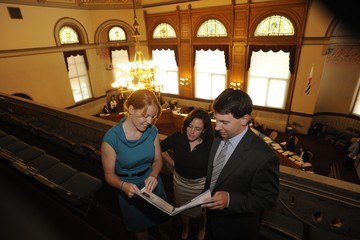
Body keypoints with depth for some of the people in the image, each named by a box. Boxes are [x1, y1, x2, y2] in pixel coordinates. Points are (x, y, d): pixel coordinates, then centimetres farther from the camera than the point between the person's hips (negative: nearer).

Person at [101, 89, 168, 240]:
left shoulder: (152, 131, -17)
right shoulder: (111, 138, -27)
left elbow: (158, 159, -5)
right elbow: (109, 174, -16)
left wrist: (153, 175, -24)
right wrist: (123, 185, -36)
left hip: (152, 185, 3)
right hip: (131, 191, -3)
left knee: (159, 221, 31)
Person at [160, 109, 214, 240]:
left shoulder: (210, 144, -27)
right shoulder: (178, 137, -22)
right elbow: (161, 148, -5)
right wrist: (172, 163, -5)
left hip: (201, 183, -2)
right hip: (180, 181, 2)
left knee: (200, 210, 26)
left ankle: (202, 229, 59)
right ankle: (185, 229, 60)